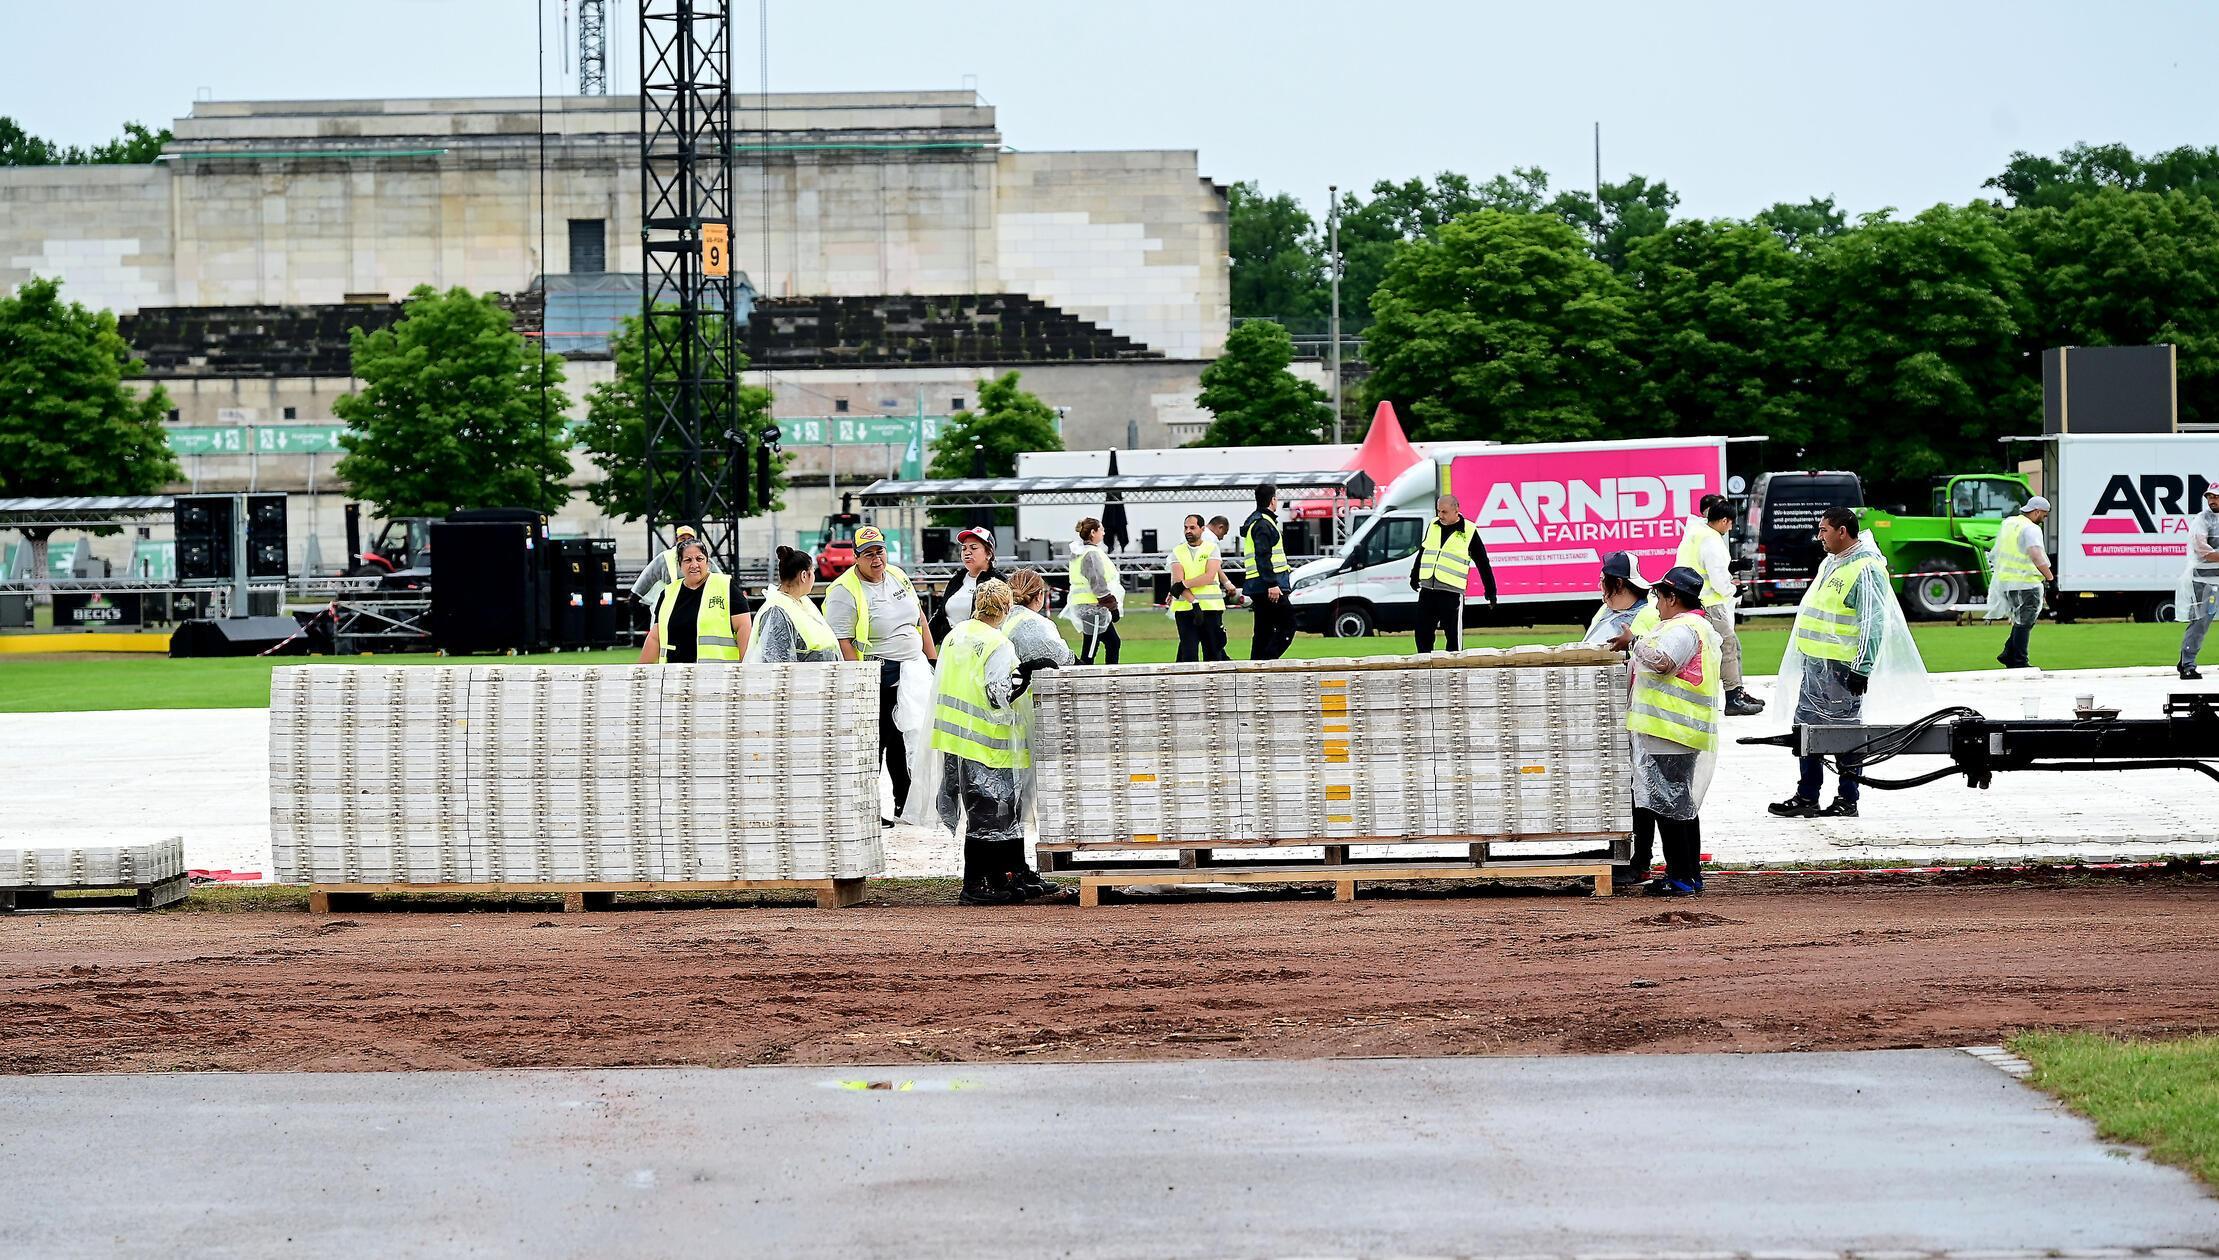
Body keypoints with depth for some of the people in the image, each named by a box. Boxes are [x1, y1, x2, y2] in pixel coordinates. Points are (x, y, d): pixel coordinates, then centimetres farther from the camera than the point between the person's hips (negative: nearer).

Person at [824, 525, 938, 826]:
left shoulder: (897, 576, 10)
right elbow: (843, 644, -16)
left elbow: (919, 618, 19)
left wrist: (933, 660, 14)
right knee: (876, 742, -5)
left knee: (902, 737, 11)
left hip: (911, 672, 7)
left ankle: (905, 803, 19)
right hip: (876, 678, -7)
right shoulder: (844, 592, -13)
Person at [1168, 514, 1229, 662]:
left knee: (1213, 652, 2)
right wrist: (1194, 603, -18)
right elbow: (1177, 580, -5)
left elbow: (1209, 576, -9)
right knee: (1188, 654, -5)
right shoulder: (1178, 551, 8)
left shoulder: (1211, 548, 5)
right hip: (1185, 608, 0)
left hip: (1211, 607, 0)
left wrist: (1184, 584, -14)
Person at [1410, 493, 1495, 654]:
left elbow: (1483, 563, 2)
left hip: (1452, 592, -5)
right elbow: (1422, 551, 26)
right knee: (1423, 633, 6)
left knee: (1453, 634, -4)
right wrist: (1414, 577, 32)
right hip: (1427, 589, 5)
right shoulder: (1433, 525, 11)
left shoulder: (1468, 532, -3)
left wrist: (1490, 591, 2)